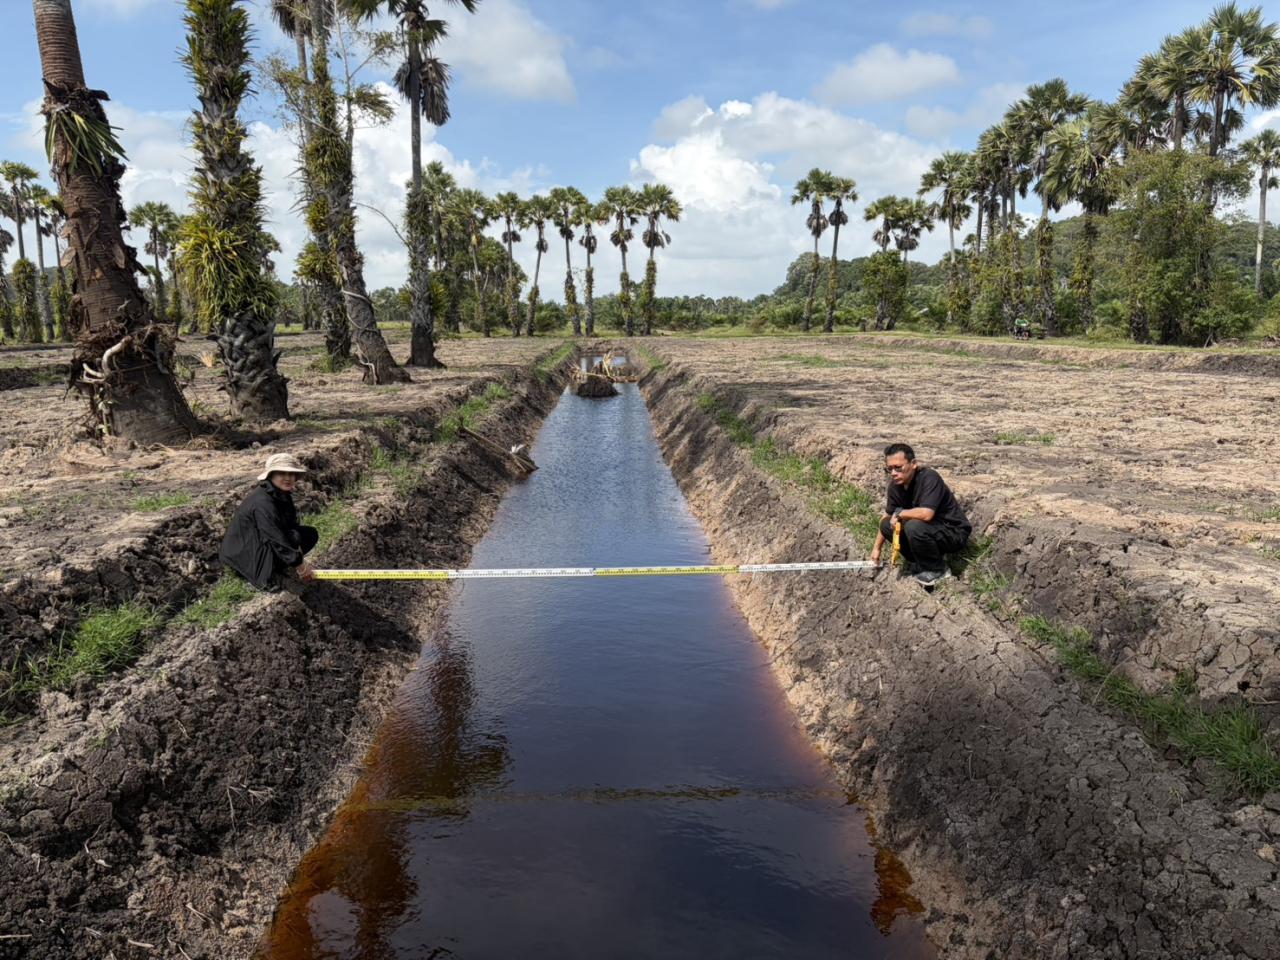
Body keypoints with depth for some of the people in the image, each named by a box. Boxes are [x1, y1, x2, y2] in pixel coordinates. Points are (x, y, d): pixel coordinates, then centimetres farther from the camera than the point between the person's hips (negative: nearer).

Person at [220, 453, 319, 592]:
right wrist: (300, 565, -26)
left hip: (262, 542, 9)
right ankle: (264, 577, -14)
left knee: (311, 534, 1)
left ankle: (275, 566, 6)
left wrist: (299, 558, -13)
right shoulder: (262, 502, -28)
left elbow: (293, 527, 2)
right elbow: (277, 539, -30)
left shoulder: (283, 495, 0)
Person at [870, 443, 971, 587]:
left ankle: (937, 569, -7)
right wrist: (877, 548, 12)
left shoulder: (929, 478, -27)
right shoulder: (896, 484, -4)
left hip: (953, 532, -8)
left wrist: (899, 513, -21)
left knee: (914, 526, -33)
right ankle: (923, 562, 9)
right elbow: (887, 516, 10)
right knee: (887, 524, -5)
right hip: (927, 529, 8)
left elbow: (926, 514, -39)